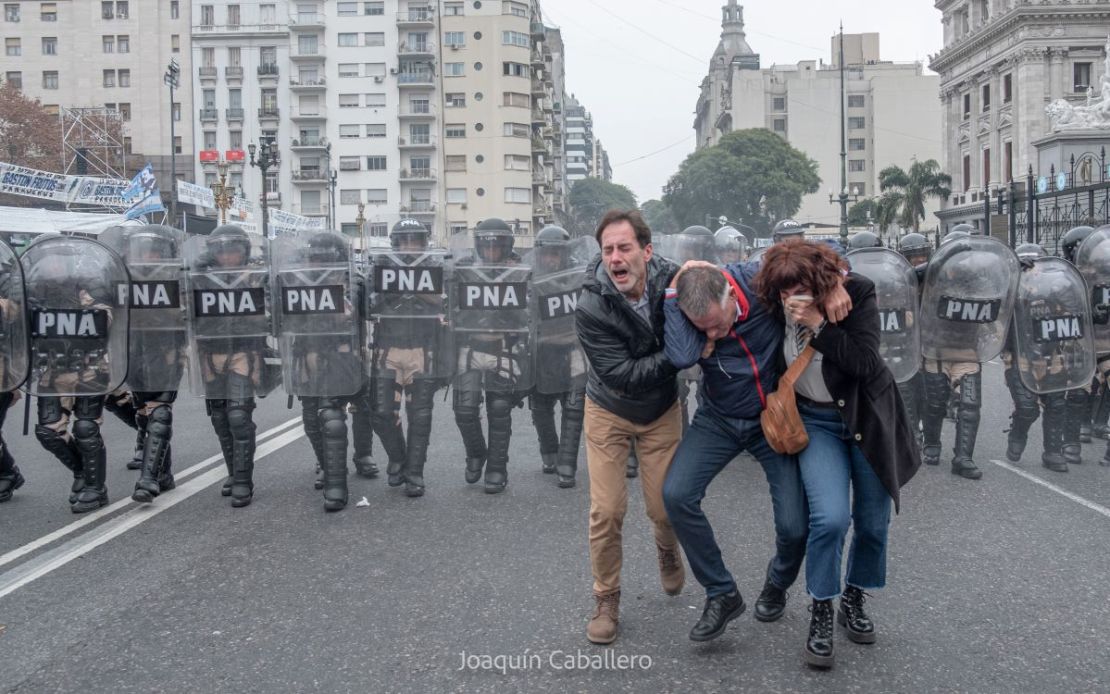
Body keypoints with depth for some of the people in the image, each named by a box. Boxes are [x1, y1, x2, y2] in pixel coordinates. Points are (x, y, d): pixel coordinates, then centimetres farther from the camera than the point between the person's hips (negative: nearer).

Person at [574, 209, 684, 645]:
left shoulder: (674, 280, -21)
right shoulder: (590, 310, -28)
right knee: (606, 511, -5)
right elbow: (624, 375, -28)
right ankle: (606, 600, 16)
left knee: (665, 507, 5)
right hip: (609, 412, -2)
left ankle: (667, 548, 42)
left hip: (662, 412, 2)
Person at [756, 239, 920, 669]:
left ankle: (853, 601, 35)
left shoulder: (856, 293, -19)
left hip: (866, 416, 0)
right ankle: (820, 614, 1)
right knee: (830, 517, -19)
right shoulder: (775, 305, -14)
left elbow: (865, 364, -26)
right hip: (815, 420, 0)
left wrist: (819, 324, -32)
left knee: (873, 522, 8)